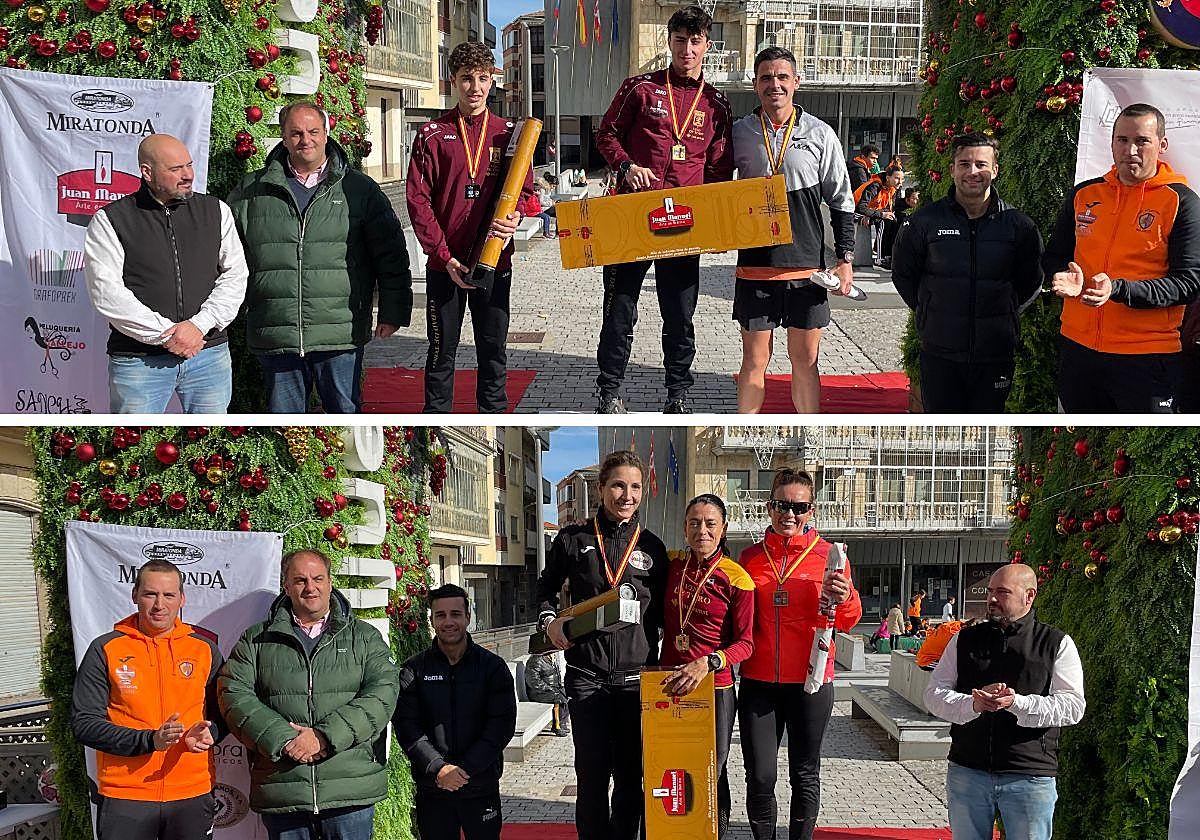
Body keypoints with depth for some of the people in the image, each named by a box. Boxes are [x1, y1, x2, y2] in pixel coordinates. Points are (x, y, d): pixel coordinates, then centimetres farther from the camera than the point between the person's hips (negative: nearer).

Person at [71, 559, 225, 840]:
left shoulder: (205, 649, 7)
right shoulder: (105, 650, 0)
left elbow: (223, 713, 15)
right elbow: (84, 723, -5)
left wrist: (208, 733, -10)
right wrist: (149, 740, -17)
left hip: (192, 796, 2)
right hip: (123, 796, -2)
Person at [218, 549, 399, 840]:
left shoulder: (364, 638, 9)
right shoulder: (256, 640, 11)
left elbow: (383, 694, -4)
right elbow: (234, 694, 0)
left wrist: (325, 736, -15)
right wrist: (283, 739, -13)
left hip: (351, 793, 0)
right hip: (280, 792, 1)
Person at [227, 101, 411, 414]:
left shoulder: (358, 189, 5)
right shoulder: (252, 192, 9)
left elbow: (391, 254, 4)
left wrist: (392, 313, -1)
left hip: (341, 338, -1)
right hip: (274, 338, 2)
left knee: (345, 412, 7)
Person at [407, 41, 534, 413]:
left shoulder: (508, 133, 7)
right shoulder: (433, 134, 0)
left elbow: (525, 189, 10)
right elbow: (418, 199, -4)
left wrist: (513, 218, -14)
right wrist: (445, 256, -11)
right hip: (444, 262, -2)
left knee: (493, 350, 8)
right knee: (442, 351, 6)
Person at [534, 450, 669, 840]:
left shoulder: (651, 547, 9)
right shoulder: (574, 539, 5)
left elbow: (660, 610, 15)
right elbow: (547, 587, 17)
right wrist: (549, 619, -2)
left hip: (636, 674, 1)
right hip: (586, 673, -1)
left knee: (630, 775, 7)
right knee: (592, 773, -1)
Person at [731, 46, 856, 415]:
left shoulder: (820, 134, 3)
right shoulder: (739, 133, 4)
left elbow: (841, 201, 6)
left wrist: (846, 260, 0)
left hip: (806, 266, 0)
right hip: (754, 265, 0)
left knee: (805, 359, 5)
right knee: (755, 359, 4)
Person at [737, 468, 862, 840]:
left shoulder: (828, 555, 0)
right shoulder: (750, 557, 7)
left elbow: (848, 621, -6)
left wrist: (844, 600, -27)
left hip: (810, 681, -1)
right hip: (759, 682, 1)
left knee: (805, 776, 8)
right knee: (759, 778, -1)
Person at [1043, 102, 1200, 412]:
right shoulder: (1085, 194, 9)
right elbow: (1054, 256, 19)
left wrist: (1119, 289, -24)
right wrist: (1065, 277, -7)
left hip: (1147, 358, -4)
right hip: (1078, 348, 4)